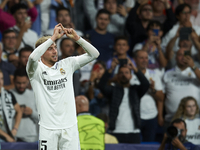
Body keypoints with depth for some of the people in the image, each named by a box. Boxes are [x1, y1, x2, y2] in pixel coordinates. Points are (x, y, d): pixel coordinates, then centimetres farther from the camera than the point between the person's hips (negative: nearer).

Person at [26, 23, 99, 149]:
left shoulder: (67, 64, 11)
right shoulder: (36, 69, -1)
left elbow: (94, 54, 8)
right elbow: (33, 57, -25)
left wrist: (77, 38, -6)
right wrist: (54, 37, -21)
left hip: (70, 125, 3)